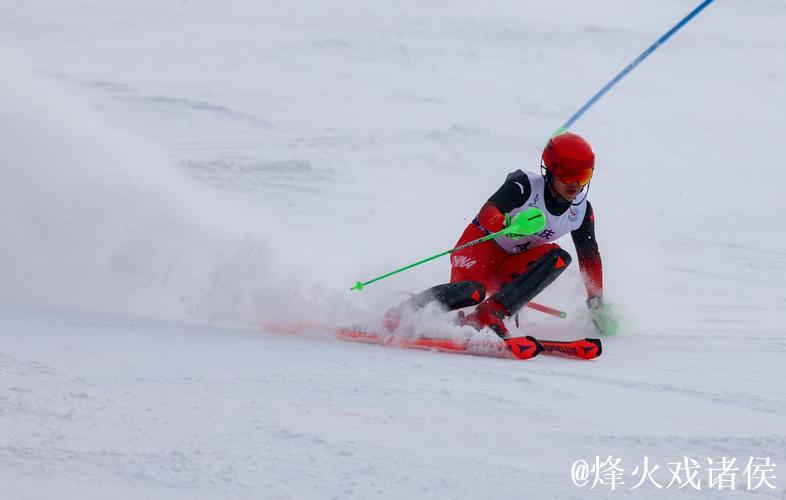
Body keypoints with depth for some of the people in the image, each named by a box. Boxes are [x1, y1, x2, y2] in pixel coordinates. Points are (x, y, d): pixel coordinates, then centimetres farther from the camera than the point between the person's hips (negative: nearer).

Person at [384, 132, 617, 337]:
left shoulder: (582, 211, -5)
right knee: (471, 291, -35)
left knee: (558, 257, -24)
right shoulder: (526, 185, -21)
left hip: (511, 266, 6)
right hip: (482, 245, -6)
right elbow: (487, 213, -34)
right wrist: (508, 225, -57)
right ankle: (396, 318, -19)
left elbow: (589, 257, 8)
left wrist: (597, 303, 7)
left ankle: (491, 314, -31)